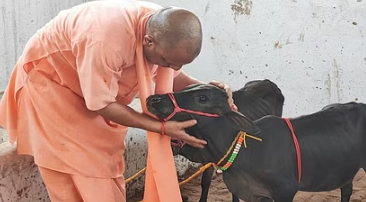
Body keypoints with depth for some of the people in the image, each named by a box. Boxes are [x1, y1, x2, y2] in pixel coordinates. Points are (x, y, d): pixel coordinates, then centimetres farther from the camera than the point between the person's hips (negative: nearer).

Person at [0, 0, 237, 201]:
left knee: (107, 164, 10)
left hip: (100, 86, 7)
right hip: (50, 78, -6)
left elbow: (171, 75, -3)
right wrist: (163, 127, -32)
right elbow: (101, 104, -31)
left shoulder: (166, 28, -21)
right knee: (74, 174, -4)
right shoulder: (105, 41, -45)